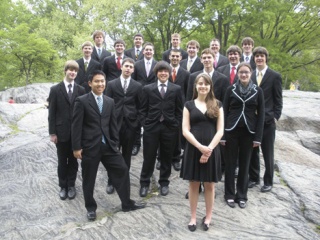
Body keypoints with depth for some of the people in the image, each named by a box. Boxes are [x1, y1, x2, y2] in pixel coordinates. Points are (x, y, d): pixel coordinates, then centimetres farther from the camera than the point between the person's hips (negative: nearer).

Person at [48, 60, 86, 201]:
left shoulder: (81, 90, 2)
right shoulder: (55, 89, -2)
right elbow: (51, 113, -3)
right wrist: (52, 133, -7)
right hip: (61, 131, -1)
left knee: (73, 160, 11)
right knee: (62, 161, 9)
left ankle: (71, 185, 25)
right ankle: (63, 186, 24)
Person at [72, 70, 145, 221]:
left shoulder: (110, 102, 10)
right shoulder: (82, 101, -6)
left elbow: (113, 124, 12)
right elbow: (76, 126, -8)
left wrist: (115, 143, 8)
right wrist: (76, 147, -11)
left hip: (108, 145, 5)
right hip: (89, 146, -4)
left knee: (122, 170, 5)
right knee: (89, 178, 8)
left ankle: (127, 203, 21)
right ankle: (91, 208, 27)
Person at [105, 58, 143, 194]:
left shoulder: (137, 86, 5)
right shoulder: (111, 84, 4)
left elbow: (140, 106, 6)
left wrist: (138, 122, 0)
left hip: (130, 124, 1)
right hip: (114, 123, 0)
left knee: (127, 155, 8)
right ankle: (111, 182, 15)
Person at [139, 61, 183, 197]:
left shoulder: (176, 89, 5)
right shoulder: (148, 89, 6)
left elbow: (179, 110, 6)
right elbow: (143, 109, 5)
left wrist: (176, 125, -1)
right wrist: (144, 124, -3)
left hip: (169, 128, 1)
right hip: (151, 127, 0)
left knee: (166, 157, 9)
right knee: (149, 157, 4)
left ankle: (164, 183, 25)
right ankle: (144, 183, 19)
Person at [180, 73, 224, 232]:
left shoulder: (217, 105, 6)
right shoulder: (189, 105, 5)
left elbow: (220, 131, -1)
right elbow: (185, 131, -3)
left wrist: (208, 149, -13)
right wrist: (200, 147, -15)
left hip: (212, 150, 0)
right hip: (193, 149, 0)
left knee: (209, 185, 9)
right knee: (193, 184, 8)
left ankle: (208, 217, 25)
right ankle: (193, 217, 21)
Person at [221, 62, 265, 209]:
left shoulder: (258, 91, 2)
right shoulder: (231, 90, 1)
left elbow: (261, 115, 1)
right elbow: (224, 112, 0)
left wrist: (258, 137, -5)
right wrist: (222, 135, -5)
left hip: (249, 132, 1)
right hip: (232, 131, 0)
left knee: (245, 164, 9)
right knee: (230, 164, 6)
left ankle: (242, 196, 22)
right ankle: (229, 195, 19)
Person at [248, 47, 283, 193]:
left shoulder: (275, 76, -1)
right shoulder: (250, 75, 7)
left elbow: (278, 100, -1)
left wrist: (275, 117, -8)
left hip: (267, 120, -3)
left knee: (268, 153, 7)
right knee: (252, 151, 11)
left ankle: (268, 181, 20)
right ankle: (253, 178, 26)